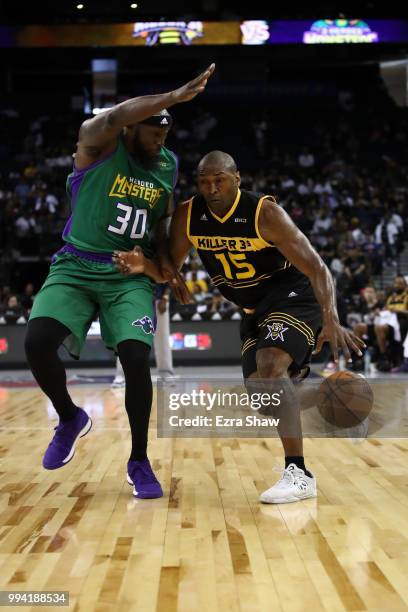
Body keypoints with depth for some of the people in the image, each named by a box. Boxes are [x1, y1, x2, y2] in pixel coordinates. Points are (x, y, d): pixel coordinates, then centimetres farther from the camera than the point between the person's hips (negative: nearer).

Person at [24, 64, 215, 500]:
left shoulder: (169, 166, 7)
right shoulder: (98, 143, -9)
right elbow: (113, 117, -33)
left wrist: (164, 263, 0)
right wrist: (175, 97, -45)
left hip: (129, 275, 2)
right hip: (76, 267, -2)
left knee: (136, 357, -17)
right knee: (37, 342, -23)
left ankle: (139, 462, 3)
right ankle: (69, 419, 8)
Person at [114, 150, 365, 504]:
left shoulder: (264, 213, -25)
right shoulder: (188, 216, -10)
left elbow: (317, 268, -28)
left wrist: (331, 320, -44)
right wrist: (144, 265, -22)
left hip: (294, 294, -7)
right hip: (254, 309, 7)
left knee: (270, 365, -29)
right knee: (258, 388, 8)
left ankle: (299, 475, -24)